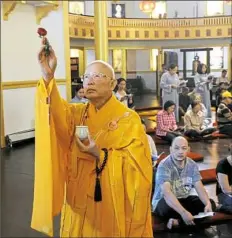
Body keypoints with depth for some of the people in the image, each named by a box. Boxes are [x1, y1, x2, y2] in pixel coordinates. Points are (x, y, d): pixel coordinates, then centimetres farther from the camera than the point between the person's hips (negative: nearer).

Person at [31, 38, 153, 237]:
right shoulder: (77, 113, 4)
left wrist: (101, 155, -25)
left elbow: (136, 164, -14)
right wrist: (48, 77, -34)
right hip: (80, 202, 4)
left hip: (113, 204, -3)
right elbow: (57, 114, -20)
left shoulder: (129, 119, -7)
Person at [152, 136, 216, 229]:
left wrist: (208, 204, -32)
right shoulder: (164, 165, -23)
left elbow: (199, 187, -10)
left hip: (184, 199, 6)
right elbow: (166, 192, -35)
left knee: (211, 204, -13)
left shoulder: (192, 165, -4)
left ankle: (178, 220, -16)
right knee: (169, 207, -40)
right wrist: (183, 212, -47)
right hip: (163, 201, -6)